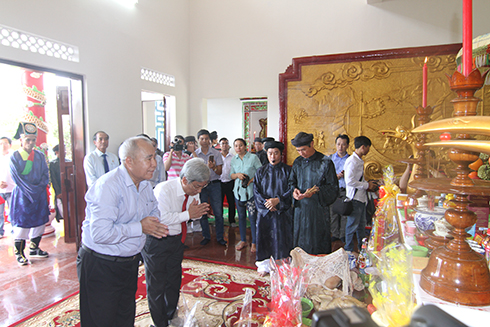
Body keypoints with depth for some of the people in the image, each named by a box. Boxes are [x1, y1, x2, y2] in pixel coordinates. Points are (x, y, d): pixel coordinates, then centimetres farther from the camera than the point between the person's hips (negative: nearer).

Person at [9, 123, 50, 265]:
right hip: (22, 196, -4)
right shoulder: (14, 157, -5)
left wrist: (39, 189, -8)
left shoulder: (40, 155, 6)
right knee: (21, 223, 0)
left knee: (39, 222, 9)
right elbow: (17, 178, -10)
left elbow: (45, 175, 5)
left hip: (39, 196, 4)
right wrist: (31, 191, -14)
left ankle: (34, 249, 25)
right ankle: (19, 253, 14)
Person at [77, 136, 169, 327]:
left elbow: (154, 211, 18)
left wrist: (154, 225, -5)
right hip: (100, 266, -8)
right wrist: (140, 228, -26)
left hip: (130, 262, 8)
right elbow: (101, 233, -34)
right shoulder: (107, 186, -25)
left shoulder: (145, 185, 4)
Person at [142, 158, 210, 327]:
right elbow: (162, 218, -34)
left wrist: (198, 212, -19)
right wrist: (188, 214, -29)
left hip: (177, 239, 7)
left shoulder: (193, 191, -7)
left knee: (174, 279, 20)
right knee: (156, 284, 5)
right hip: (156, 241, -7)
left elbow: (194, 213, 5)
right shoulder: (164, 190, -28)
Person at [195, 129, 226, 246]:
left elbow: (220, 172, 1)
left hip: (214, 184, -1)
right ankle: (206, 236, 21)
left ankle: (220, 237, 12)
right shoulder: (195, 154, 4)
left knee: (218, 212, -1)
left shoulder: (216, 153, 2)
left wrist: (213, 167, -20)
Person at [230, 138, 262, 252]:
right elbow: (231, 175, 12)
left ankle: (254, 242, 10)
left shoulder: (253, 157, -4)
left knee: (252, 217, -3)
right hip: (238, 191, 5)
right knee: (241, 216, 12)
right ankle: (243, 240, 25)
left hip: (251, 191, -4)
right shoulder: (234, 159, 9)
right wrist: (237, 175, -10)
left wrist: (252, 179, -20)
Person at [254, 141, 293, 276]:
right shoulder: (261, 171, 7)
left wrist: (277, 200, -16)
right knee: (265, 237, 4)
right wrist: (266, 202, -12)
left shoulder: (288, 170, 0)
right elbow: (256, 191, 3)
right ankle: (265, 265, 18)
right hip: (264, 210, 2)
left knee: (281, 238, 1)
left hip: (282, 211, -2)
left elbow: (291, 190, -4)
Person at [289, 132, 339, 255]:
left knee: (318, 245, 3)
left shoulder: (325, 163, -6)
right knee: (299, 242, 10)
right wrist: (294, 189, -6)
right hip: (299, 208, 4)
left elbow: (333, 187, -6)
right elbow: (291, 181, 16)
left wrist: (316, 191, -21)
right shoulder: (297, 162, 8)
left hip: (318, 209, -4)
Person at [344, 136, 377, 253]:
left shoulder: (360, 161, 13)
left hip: (361, 198, 10)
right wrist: (366, 185, -17)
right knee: (353, 225, 1)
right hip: (354, 198, -10)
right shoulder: (352, 161, -19)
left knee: (361, 225, 20)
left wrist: (368, 184, 7)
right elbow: (349, 181, -26)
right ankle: (349, 250, 15)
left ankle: (361, 247, 34)